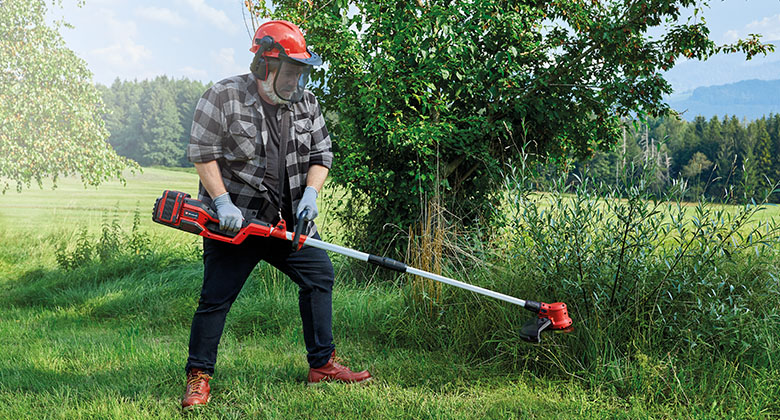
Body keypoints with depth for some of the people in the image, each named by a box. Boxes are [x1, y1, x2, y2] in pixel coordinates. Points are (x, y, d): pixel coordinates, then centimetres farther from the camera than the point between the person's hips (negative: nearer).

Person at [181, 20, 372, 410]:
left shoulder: (305, 104, 6)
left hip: (286, 219, 5)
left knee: (319, 274, 3)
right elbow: (203, 153, -10)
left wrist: (310, 194, -8)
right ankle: (199, 377, 10)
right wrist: (222, 202, -18)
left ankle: (322, 364, 14)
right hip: (234, 219, -5)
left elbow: (321, 155, 10)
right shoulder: (223, 97, -10)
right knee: (216, 297, -4)